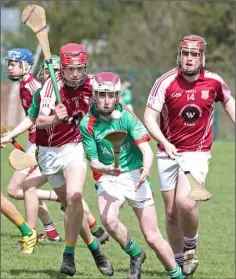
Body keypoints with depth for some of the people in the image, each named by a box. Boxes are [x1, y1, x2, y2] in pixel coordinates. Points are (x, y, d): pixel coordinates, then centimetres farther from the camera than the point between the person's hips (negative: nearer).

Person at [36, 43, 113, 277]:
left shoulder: (90, 84, -10)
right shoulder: (53, 85, -20)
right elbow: (40, 121, -33)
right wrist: (55, 119, -53)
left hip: (75, 147, 0)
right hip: (50, 151, 0)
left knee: (74, 196, -23)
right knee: (71, 204, 7)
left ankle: (69, 255, -14)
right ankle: (94, 247, 30)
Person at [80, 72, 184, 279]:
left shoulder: (126, 117, -13)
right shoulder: (88, 124, -7)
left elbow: (147, 150, -20)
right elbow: (93, 161, -5)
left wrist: (146, 169, -42)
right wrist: (106, 169, -28)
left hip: (134, 176, -1)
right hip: (107, 178, 1)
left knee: (152, 237, -4)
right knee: (108, 220, -28)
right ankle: (135, 256, 0)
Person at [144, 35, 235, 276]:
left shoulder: (214, 82, -6)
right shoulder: (166, 82, -12)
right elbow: (150, 117, -16)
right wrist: (164, 142, -31)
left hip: (197, 153, -1)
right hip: (168, 154, 1)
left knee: (185, 202, -22)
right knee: (171, 212, 4)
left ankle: (191, 244, 6)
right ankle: (179, 261, 22)